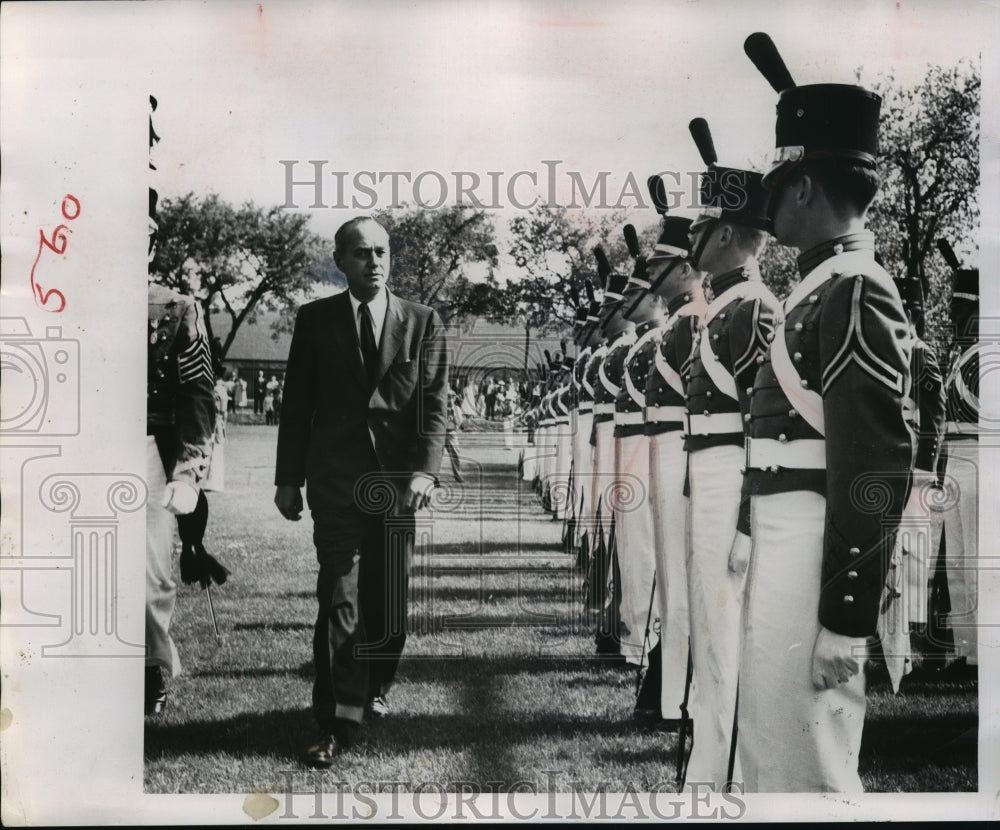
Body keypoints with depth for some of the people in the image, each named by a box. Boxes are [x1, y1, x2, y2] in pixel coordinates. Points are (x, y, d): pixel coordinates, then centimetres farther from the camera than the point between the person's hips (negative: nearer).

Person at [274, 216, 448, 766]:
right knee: (339, 603, -5)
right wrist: (288, 478, 5)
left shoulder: (422, 322, 7)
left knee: (390, 599, 9)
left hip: (398, 479, 1)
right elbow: (296, 403, 8)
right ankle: (337, 724, -4)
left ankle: (375, 689, 32)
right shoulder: (315, 320, 7)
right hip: (334, 479, -1)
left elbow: (435, 402, 1)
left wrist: (425, 469, -11)